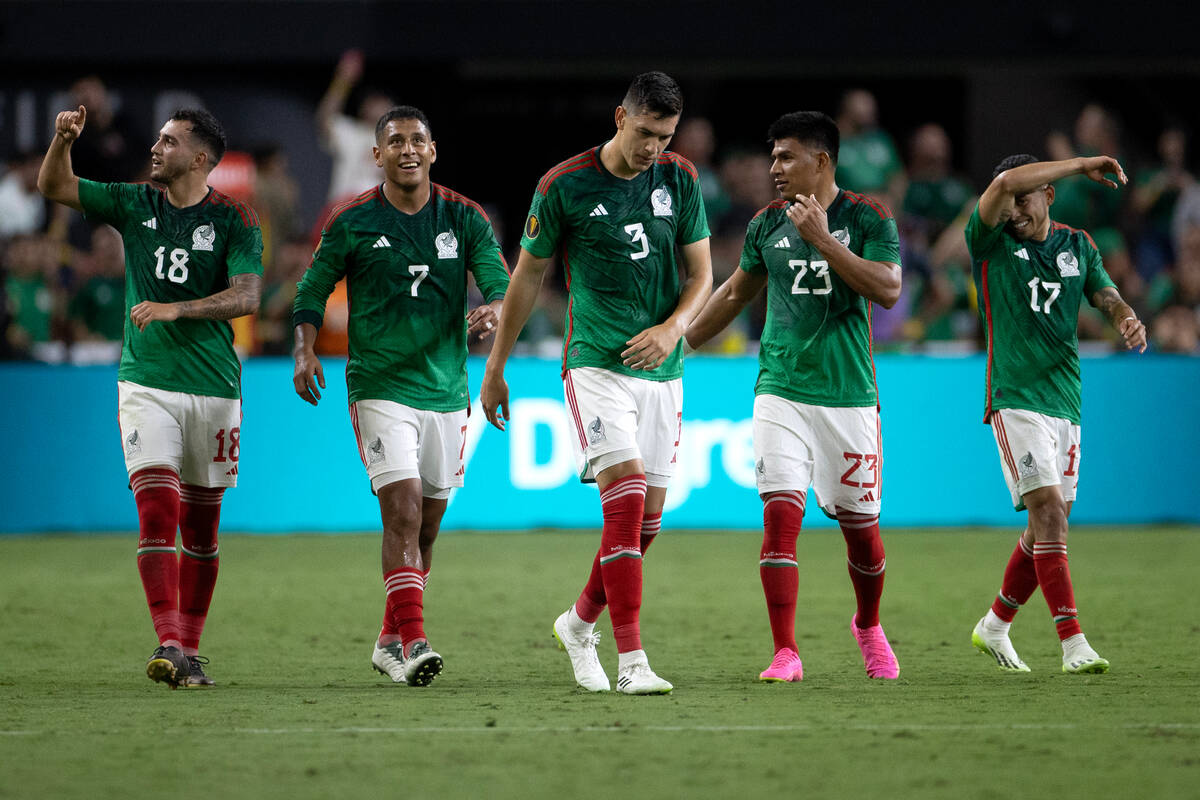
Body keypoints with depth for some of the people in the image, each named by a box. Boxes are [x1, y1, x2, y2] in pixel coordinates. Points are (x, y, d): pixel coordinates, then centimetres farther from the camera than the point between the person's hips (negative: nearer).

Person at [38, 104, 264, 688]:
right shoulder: (134, 205, 6)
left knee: (200, 529, 7)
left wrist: (175, 309, -24)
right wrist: (63, 140, -11)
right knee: (157, 509, -15)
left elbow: (246, 296, -14)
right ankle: (169, 645, -22)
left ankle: (190, 649, 18)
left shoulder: (234, 220, -3)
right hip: (146, 383, 1)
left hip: (213, 389, -1)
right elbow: (54, 186, 9)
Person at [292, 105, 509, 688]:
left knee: (425, 525, 11)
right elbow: (311, 292, 7)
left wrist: (494, 311, -26)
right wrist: (305, 351, -10)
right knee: (403, 510, -18)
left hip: (447, 392, 4)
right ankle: (413, 642, -23)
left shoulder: (465, 219, 4)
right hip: (380, 389, -4)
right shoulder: (352, 223, -1)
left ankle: (390, 640, 25)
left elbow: (501, 285, -3)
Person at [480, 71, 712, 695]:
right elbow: (528, 276, 4)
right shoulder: (564, 186, -6)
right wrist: (495, 368, 8)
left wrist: (672, 328, -11)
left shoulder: (680, 180, 4)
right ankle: (631, 661, -20)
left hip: (661, 368, 5)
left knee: (647, 517, 6)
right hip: (596, 363, -5)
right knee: (626, 499, -19)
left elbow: (701, 274, 9)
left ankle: (580, 623, 30)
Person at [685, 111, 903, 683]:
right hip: (781, 393, 2)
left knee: (860, 526, 6)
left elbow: (887, 291, -16)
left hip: (849, 395, -2)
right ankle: (785, 653, -14)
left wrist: (822, 239, -22)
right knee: (780, 513, -14)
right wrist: (680, 341, 23)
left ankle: (868, 626, 35)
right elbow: (737, 291, 22)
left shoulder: (868, 218, -3)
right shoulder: (767, 224, 7)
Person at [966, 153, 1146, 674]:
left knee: (1049, 523, 8)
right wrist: (1082, 165, -16)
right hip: (1015, 400, -6)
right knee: (1049, 510, -17)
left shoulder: (1077, 245, 13)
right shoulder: (990, 242, -3)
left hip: (1066, 400, 6)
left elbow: (1107, 297, 6)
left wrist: (1127, 320, -18)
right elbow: (1006, 183, -20)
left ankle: (995, 626, 27)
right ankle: (1073, 643, -20)